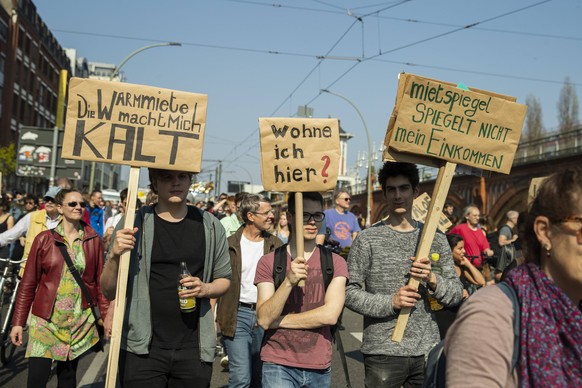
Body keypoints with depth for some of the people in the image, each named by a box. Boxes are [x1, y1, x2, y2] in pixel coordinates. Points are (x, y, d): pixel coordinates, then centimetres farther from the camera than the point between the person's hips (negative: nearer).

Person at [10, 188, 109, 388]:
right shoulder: (44, 239, -2)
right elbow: (28, 284, 0)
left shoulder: (93, 240, 1)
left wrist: (105, 315, -1)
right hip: (46, 319, -1)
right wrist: (18, 322, -2)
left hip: (80, 320, 1)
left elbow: (100, 281, 3)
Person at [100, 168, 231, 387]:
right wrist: (114, 256, -19)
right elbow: (109, 292, -1)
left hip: (194, 350, 2)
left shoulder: (210, 227, 2)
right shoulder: (133, 225, -3)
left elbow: (224, 280, 12)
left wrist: (205, 289, -9)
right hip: (142, 349, -2)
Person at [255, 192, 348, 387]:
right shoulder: (269, 262, -3)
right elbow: (264, 319, -12)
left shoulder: (335, 262, 0)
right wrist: (288, 282, -26)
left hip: (320, 367, 2)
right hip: (278, 365, -2)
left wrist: (277, 320, -10)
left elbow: (330, 314, -12)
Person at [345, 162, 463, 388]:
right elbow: (349, 292, -6)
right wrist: (390, 302, -18)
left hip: (427, 351, 3)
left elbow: (456, 294, 7)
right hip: (383, 352, -3)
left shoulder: (435, 238, 7)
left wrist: (433, 280, -13)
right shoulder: (368, 239, -3)